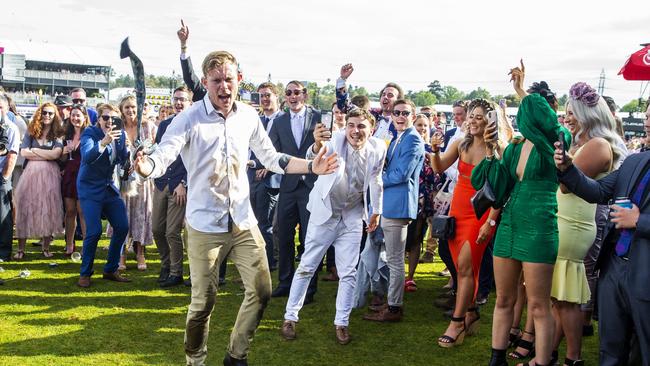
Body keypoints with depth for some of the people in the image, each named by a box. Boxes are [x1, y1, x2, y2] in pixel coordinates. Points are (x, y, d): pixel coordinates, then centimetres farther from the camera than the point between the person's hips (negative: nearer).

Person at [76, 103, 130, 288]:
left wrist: (127, 147, -14)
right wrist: (103, 143, -42)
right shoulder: (89, 132, -11)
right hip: (90, 189, -6)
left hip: (110, 188, 6)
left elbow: (123, 160, 5)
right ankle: (85, 274, 6)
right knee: (94, 231, -13)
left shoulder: (119, 134, 5)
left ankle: (110, 270, 18)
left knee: (122, 227, 2)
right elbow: (87, 157, -27)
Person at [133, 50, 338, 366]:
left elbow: (271, 158, 12)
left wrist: (311, 167, 2)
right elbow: (162, 157, -22)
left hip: (243, 221, 5)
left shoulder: (249, 116, 2)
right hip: (205, 225, -4)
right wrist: (146, 167, -45)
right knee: (203, 302, 3)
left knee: (261, 291, 8)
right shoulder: (189, 120, -11)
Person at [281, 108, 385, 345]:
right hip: (325, 213, -2)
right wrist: (317, 145, -61)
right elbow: (314, 160, -39)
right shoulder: (334, 140, -19)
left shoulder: (378, 148, -9)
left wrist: (376, 211, 13)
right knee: (306, 267, 5)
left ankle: (341, 323, 19)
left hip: (352, 217, 2)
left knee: (348, 273, 6)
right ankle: (290, 317, 18)